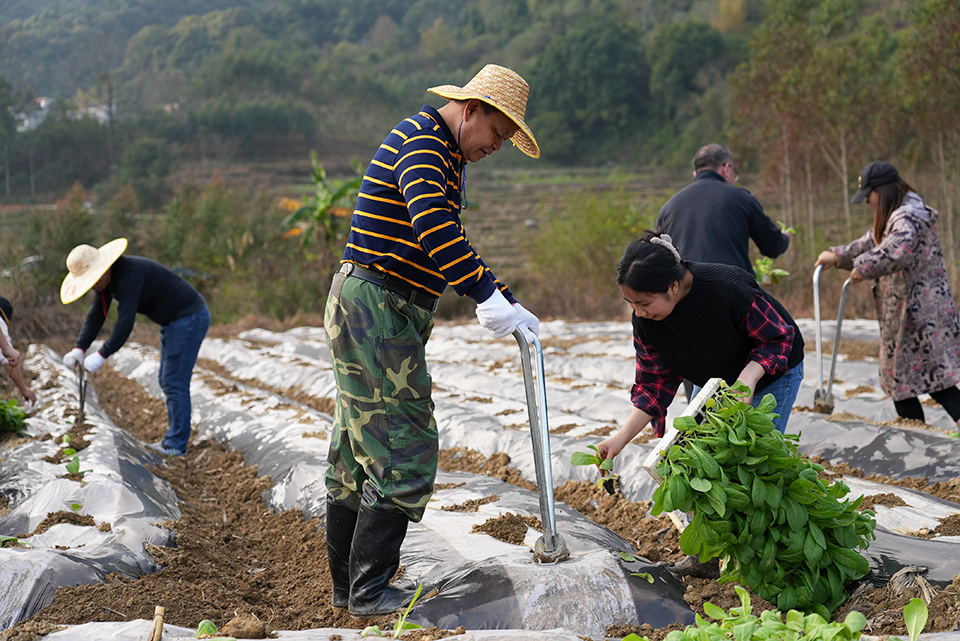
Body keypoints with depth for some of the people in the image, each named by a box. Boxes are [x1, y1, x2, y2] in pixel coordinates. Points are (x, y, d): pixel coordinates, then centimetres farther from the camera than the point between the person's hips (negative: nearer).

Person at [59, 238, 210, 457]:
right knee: (167, 382, 15)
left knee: (174, 383, -9)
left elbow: (125, 321, -32)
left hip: (189, 319, -11)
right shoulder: (107, 277, 3)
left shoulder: (128, 275, -28)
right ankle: (175, 437, 22)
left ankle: (176, 445, -3)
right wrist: (79, 349, -9)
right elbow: (95, 316, 3)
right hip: (173, 321, 11)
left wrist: (101, 356, -29)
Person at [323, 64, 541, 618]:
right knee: (404, 452, -9)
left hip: (391, 316, 11)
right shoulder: (419, 141, -13)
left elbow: (451, 243, 25)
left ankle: (348, 586, 20)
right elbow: (432, 226, -31)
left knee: (358, 455, 13)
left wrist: (502, 301, 14)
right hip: (375, 307, -11)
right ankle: (370, 591, -4)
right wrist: (488, 296, -37)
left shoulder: (448, 156, 21)